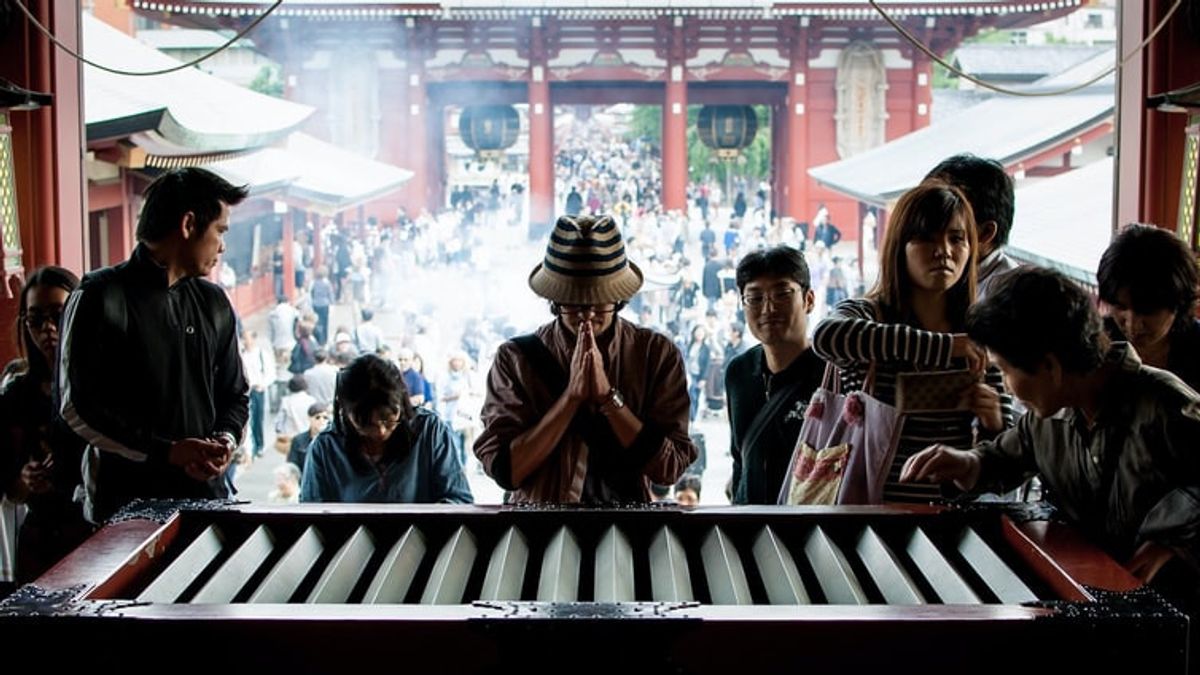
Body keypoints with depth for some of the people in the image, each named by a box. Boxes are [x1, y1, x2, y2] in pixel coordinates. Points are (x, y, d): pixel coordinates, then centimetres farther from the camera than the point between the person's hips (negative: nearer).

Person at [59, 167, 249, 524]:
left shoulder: (214, 304, 13)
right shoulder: (100, 299, -6)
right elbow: (77, 408, -11)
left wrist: (225, 440, -4)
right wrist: (167, 452, -17)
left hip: (207, 494, 5)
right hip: (125, 501, -5)